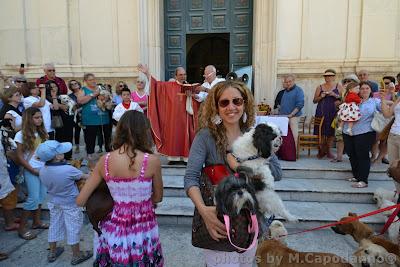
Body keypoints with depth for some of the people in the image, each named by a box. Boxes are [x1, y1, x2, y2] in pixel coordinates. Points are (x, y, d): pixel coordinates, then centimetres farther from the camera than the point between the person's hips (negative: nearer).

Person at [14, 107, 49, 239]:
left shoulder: (42, 133, 6)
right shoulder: (21, 135, -10)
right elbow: (20, 156, -9)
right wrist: (33, 170, -11)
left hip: (44, 168, 5)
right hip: (31, 171, -5)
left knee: (41, 196, 12)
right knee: (33, 198, -4)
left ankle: (36, 222, 28)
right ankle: (21, 228, 10)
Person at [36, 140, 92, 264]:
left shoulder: (42, 171, -12)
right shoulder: (68, 170, -31)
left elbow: (48, 184, 4)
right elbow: (84, 177, -15)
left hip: (53, 202, 6)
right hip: (70, 204, -6)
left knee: (54, 225, 22)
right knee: (73, 229, 9)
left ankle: (52, 252, 39)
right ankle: (76, 255, 24)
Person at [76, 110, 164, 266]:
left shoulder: (105, 161, -11)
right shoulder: (152, 161, -18)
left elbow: (80, 201, -3)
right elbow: (158, 198, -2)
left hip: (115, 231, 3)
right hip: (143, 232, -2)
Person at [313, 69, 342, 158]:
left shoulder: (338, 86, 10)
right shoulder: (320, 87, 11)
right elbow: (314, 101, 10)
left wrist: (335, 95, -11)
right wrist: (321, 97, -8)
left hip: (333, 112, 0)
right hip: (321, 112, 0)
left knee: (331, 132, 0)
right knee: (321, 132, -3)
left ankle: (328, 150, 10)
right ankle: (322, 150, 7)